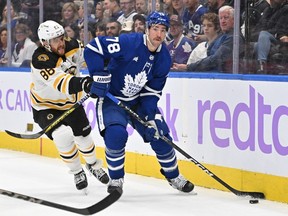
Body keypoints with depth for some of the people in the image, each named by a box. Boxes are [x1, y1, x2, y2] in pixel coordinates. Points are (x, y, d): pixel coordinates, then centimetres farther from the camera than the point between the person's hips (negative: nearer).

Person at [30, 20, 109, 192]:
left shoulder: (72, 47, -15)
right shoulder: (41, 60, -33)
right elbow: (60, 83, -48)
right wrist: (83, 83, -63)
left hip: (71, 102, 5)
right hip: (46, 106, -5)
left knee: (84, 136, 11)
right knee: (63, 136, -23)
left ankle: (93, 164, 41)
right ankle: (77, 172, 1)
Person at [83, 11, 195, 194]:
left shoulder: (164, 58, -6)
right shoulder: (128, 43, -25)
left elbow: (152, 91, -2)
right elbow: (93, 48, -26)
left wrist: (151, 116, -14)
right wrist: (99, 76, -29)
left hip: (139, 101, 5)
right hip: (111, 99, -5)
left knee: (160, 135, 3)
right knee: (116, 134, -29)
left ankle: (174, 176, 28)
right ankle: (116, 179, -7)